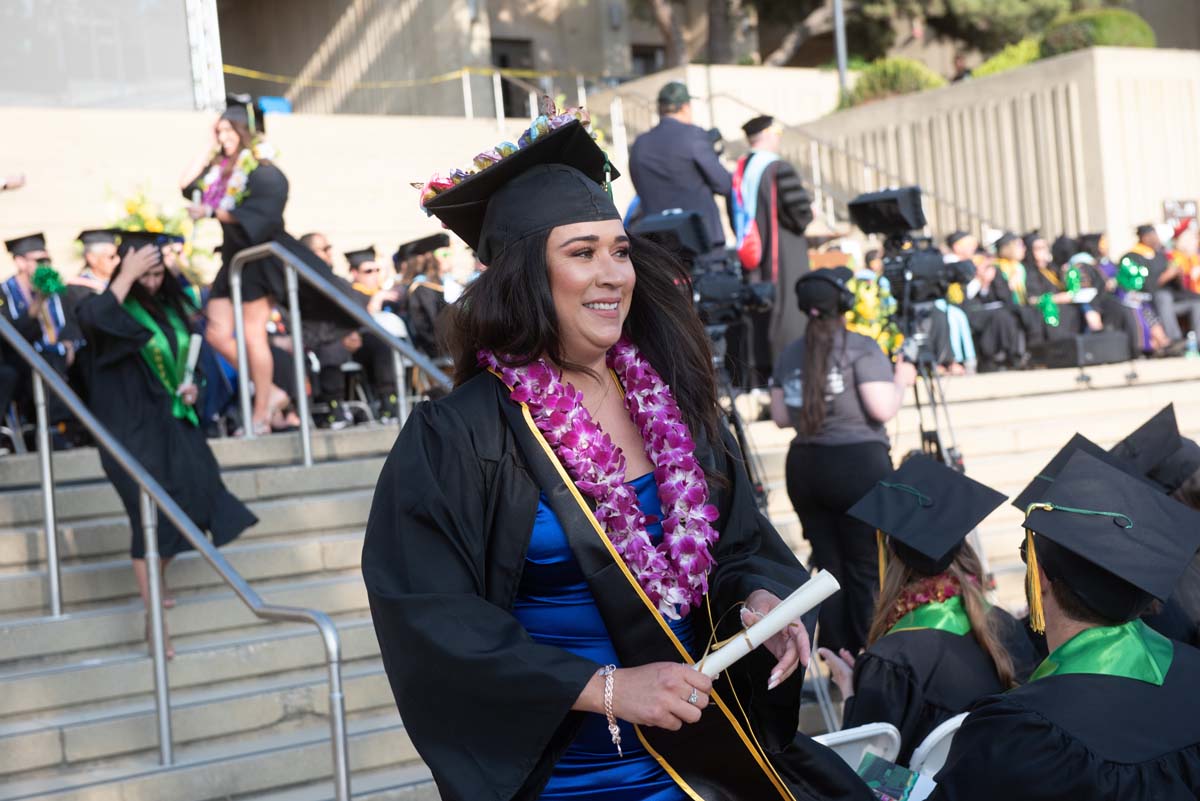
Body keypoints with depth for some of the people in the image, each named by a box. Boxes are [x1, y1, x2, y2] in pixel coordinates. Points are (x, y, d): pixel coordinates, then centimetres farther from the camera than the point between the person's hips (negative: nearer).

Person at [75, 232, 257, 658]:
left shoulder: (169, 306, 9)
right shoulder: (117, 307, -12)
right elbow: (92, 317, -37)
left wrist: (190, 385, 5)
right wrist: (127, 276, -30)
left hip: (175, 422, 7)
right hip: (135, 429, -7)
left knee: (187, 507, 7)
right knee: (149, 518, -7)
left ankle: (157, 584, 31)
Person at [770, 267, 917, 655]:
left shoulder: (789, 354, 9)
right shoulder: (860, 347, -6)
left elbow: (781, 417, 12)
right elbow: (882, 409, -12)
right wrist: (902, 380, 6)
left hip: (803, 468, 5)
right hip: (859, 465, -5)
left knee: (828, 566, 10)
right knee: (867, 569, 2)